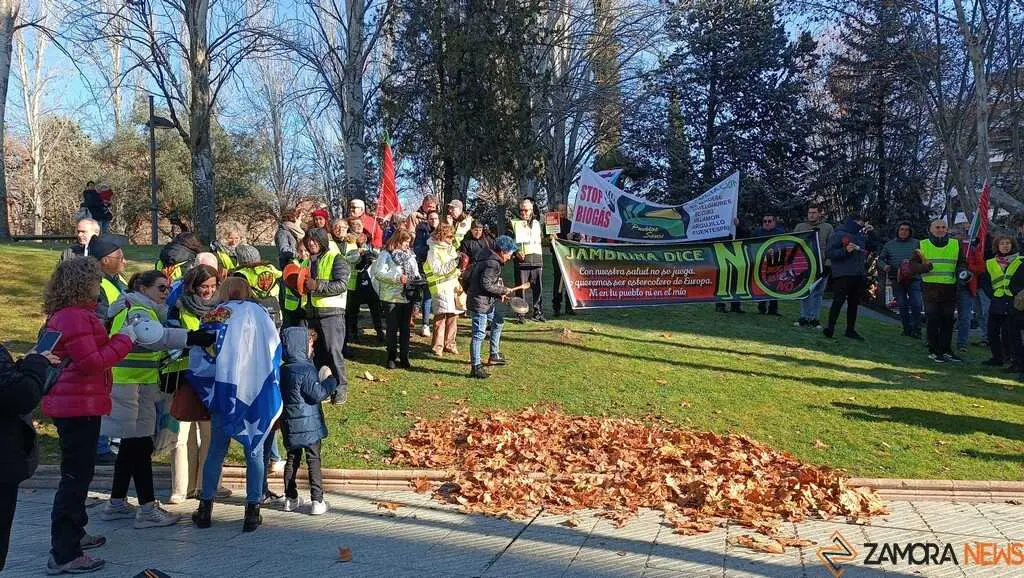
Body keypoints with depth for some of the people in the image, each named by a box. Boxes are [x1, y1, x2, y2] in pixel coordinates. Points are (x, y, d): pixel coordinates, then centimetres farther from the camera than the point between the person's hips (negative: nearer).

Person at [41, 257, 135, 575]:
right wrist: (124, 338, -16)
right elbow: (92, 362, -23)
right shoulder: (74, 317, -19)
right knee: (76, 476, -6)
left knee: (78, 473, 23)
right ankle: (63, 555, -1)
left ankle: (74, 534, 37)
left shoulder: (68, 314, 14)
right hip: (78, 406, -11)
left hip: (72, 405, 11)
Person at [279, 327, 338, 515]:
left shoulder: (283, 370, 6)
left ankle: (290, 499, 22)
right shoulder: (305, 370, -19)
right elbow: (318, 394, -20)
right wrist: (330, 382, -4)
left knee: (292, 459, 16)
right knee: (313, 460, 0)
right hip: (308, 424, -7)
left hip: (290, 425, 7)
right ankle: (317, 502, 1)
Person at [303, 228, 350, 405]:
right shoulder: (308, 261, 18)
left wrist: (317, 285, -20)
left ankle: (340, 388, 3)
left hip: (331, 312, -7)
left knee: (334, 351, -7)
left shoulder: (336, 259, -5)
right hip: (312, 313, 7)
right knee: (315, 352, 10)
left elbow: (342, 285, -17)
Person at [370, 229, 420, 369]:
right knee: (392, 329, 3)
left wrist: (417, 279, 0)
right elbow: (379, 273, -14)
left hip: (408, 297, 5)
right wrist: (397, 277, -21)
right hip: (391, 297, -5)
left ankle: (404, 358, 18)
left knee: (405, 328, 10)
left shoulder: (410, 255, 15)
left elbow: (415, 272, 22)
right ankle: (392, 358, 13)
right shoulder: (386, 254, -5)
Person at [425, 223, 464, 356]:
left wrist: (458, 284, 8)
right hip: (441, 288, -8)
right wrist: (454, 262, -23)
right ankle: (437, 346, -6)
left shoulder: (451, 248, 14)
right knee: (441, 315, -11)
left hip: (453, 287, 8)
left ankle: (449, 344, 20)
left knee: (453, 315, 9)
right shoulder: (433, 251, -10)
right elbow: (438, 270, -18)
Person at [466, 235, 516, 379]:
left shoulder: (487, 257, 11)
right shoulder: (493, 264, -21)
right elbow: (486, 285, -24)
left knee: (498, 321, 26)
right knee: (479, 334, -7)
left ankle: (494, 355, 36)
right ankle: (476, 367, -2)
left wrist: (499, 294, 14)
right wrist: (503, 290, -11)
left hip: (488, 302, 11)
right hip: (480, 303, -11)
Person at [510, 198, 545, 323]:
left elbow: (543, 240, 28)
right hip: (521, 260, -3)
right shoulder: (514, 223, 8)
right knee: (521, 288, -2)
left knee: (538, 288, 3)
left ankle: (538, 313, 11)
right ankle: (521, 314, 5)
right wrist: (515, 252, -10)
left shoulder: (538, 224, 19)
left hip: (537, 259, 3)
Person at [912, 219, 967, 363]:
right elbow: (913, 266, 0)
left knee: (948, 321, 8)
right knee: (933, 320, -2)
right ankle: (933, 351, 6)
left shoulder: (956, 245, 10)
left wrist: (962, 271, -6)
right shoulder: (923, 245, 3)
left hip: (950, 289, 3)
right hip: (931, 288, -3)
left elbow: (962, 263, 17)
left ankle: (946, 350, 17)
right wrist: (926, 267, -20)